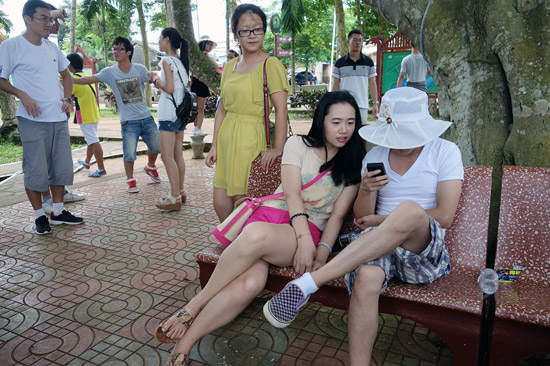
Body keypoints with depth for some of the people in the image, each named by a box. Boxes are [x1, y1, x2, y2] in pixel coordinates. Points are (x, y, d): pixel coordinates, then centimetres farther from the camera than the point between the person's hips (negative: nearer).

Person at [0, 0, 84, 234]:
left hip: (59, 118, 6)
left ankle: (58, 211, 22)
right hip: (33, 119, -6)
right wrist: (22, 95, -17)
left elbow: (66, 75, 23)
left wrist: (68, 98, 8)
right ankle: (39, 216, 11)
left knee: (61, 167, 9)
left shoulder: (52, 48, 11)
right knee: (36, 170, -3)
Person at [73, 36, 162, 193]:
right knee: (129, 154, -9)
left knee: (156, 146, 11)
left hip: (146, 118, 2)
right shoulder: (110, 72, 0)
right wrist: (70, 79, -21)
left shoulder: (140, 69, 2)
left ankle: (150, 167, 41)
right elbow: (90, 79, -7)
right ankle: (130, 180, 15)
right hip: (129, 121, -2)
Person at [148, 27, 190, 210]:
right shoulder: (181, 61, 14)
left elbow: (169, 88, -17)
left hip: (169, 113, -9)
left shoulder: (166, 61, -10)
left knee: (167, 156, -7)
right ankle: (179, 192, 21)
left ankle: (175, 198, -6)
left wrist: (156, 79, -1)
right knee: (178, 155, 14)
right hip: (181, 111, 9)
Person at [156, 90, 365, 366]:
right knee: (252, 280, -34)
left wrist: (323, 251, -10)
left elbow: (338, 214, 7)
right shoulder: (298, 144, 10)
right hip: (272, 213, 1)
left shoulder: (354, 164, 14)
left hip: (309, 232, 0)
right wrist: (304, 239, -18)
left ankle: (194, 306, -21)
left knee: (257, 236, -38)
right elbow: (292, 193, -3)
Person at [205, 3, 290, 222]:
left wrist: (278, 148, -20)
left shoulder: (271, 64, -8)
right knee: (220, 204, 10)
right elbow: (222, 109, 14)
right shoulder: (230, 66, 12)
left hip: (251, 138, -6)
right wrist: (214, 146, 11)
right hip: (226, 138, 7)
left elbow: (281, 110, -14)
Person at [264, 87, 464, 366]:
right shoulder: (376, 156, 13)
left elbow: (444, 217, -5)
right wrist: (366, 191, -13)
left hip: (426, 251, -2)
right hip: (379, 246, 2)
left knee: (409, 209, -37)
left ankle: (306, 284, -39)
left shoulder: (445, 152, 4)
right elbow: (362, 218, 10)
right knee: (367, 276, -36)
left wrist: (381, 220, -3)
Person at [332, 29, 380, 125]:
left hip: (362, 106, 1)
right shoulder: (340, 63, 6)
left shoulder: (368, 62, 9)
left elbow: (372, 84, 9)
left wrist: (375, 103, 3)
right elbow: (335, 85, 6)